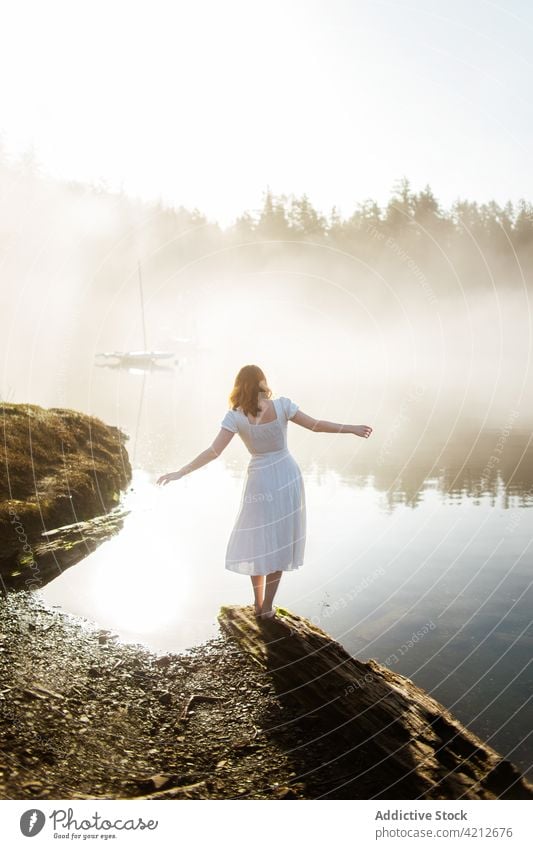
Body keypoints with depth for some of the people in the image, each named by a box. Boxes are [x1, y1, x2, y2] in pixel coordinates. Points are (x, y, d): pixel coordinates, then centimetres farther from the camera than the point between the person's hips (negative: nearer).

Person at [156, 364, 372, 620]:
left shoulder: (236, 417, -13)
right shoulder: (282, 405, -9)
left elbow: (213, 452, -18)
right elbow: (316, 425, -5)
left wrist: (180, 472, -13)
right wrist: (352, 429, 6)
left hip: (260, 480, -1)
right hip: (288, 477, 2)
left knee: (256, 542, 17)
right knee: (279, 542, 12)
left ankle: (258, 604, 23)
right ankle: (267, 607, 17)